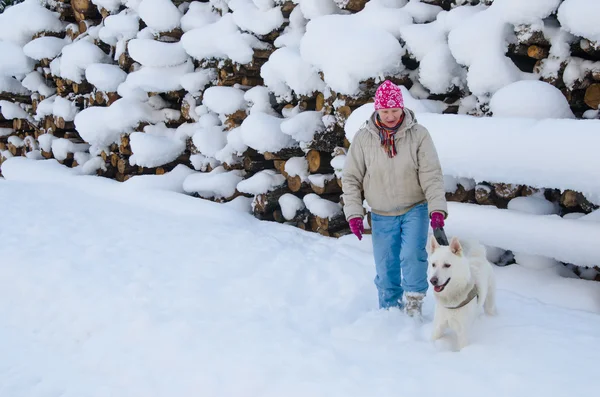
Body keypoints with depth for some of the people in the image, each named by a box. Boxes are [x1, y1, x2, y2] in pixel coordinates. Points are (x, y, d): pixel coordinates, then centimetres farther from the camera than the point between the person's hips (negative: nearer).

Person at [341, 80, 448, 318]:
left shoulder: (418, 134, -10)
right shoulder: (363, 138, -7)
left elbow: (432, 174, -12)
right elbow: (351, 178, -1)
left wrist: (437, 208, -22)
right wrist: (354, 213, -8)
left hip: (415, 209, -1)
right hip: (382, 215, 2)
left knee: (412, 255, -19)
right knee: (385, 268, 6)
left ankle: (413, 302, 4)